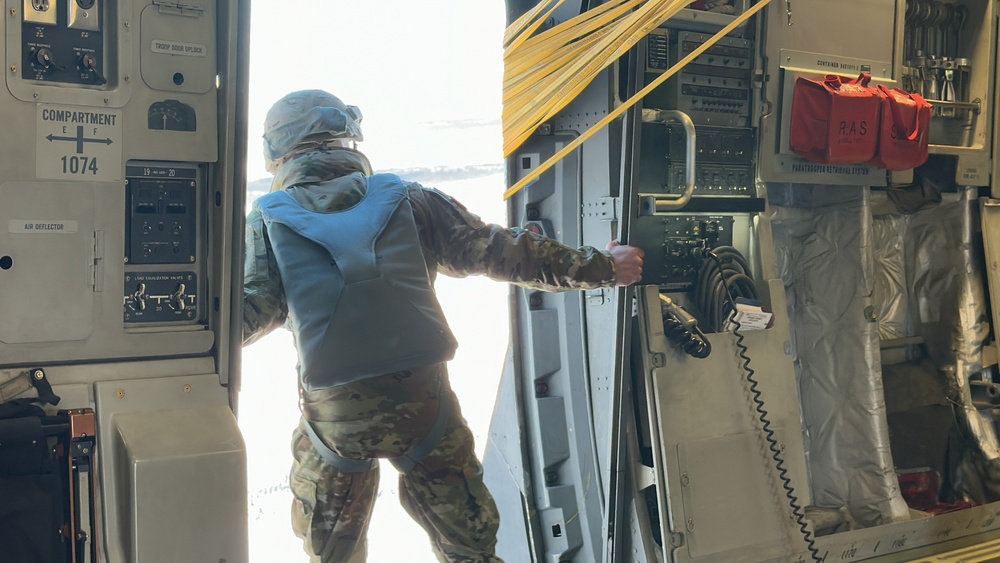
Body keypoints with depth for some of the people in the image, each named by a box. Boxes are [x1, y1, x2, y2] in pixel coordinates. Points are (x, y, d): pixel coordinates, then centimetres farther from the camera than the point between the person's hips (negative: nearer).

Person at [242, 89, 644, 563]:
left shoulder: (268, 221, 1)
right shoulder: (409, 201, 2)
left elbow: (255, 308, -10)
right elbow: (501, 252, 1)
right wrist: (602, 267, 8)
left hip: (332, 416, 0)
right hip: (421, 402, 0)